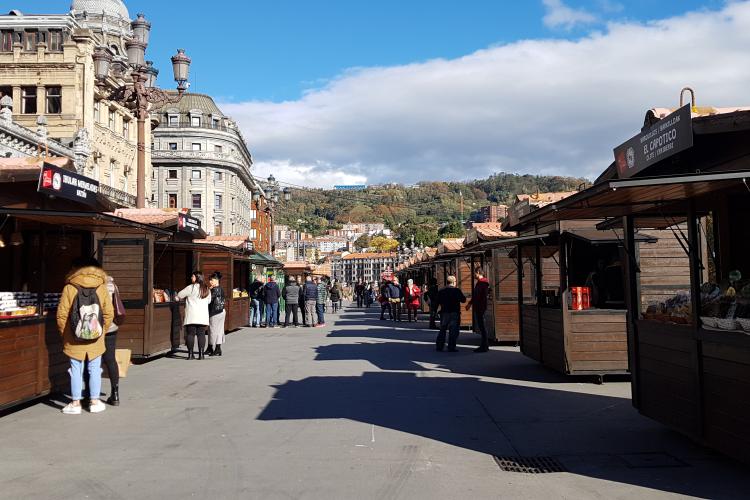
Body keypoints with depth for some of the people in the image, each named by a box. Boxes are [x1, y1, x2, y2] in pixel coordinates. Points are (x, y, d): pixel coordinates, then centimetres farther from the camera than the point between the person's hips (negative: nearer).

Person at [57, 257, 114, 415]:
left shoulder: (69, 288, -6)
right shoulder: (102, 288, -2)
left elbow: (61, 315, -7)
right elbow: (109, 314, -3)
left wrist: (64, 334, 7)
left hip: (74, 339, -1)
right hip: (96, 339, 1)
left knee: (76, 370, 8)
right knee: (94, 369, 10)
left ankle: (75, 403, 14)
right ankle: (94, 401, 17)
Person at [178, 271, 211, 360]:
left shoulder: (191, 287, -6)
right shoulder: (207, 289, 10)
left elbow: (179, 295, 3)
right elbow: (209, 301, 22)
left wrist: (187, 296, 22)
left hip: (191, 315, -4)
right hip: (203, 316, 4)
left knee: (190, 334, 1)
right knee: (201, 334, 5)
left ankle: (190, 353, 1)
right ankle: (201, 353, 2)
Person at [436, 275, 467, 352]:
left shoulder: (441, 291, 4)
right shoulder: (457, 291, -8)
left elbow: (437, 302, 7)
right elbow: (463, 300, -3)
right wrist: (462, 295, 16)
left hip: (444, 313, 4)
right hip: (454, 313, -4)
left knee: (442, 329, 13)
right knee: (453, 331, -1)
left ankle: (439, 346, 14)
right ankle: (451, 347, -5)